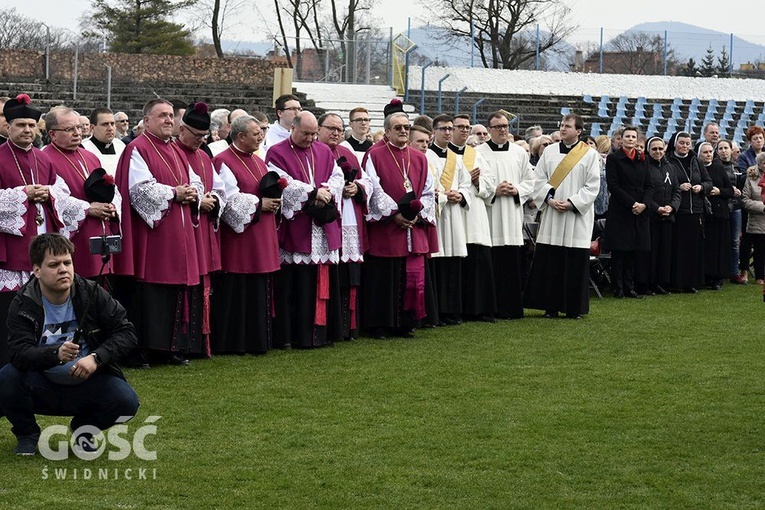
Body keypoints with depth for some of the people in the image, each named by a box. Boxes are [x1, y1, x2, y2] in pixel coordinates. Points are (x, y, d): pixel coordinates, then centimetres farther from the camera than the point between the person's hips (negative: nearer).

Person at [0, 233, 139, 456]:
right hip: (42, 387, -1)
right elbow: (20, 352, -23)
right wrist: (56, 354, -42)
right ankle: (27, 434, 2)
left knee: (127, 402, -26)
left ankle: (84, 427, 10)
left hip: (86, 385, 1)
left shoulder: (91, 293, -7)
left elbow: (126, 333, -7)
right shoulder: (23, 304, -10)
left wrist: (96, 358, -24)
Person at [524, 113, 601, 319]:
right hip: (551, 216, 3)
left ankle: (574, 308, 7)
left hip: (577, 216, -3)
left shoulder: (590, 154, 0)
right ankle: (551, 306, 9)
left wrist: (572, 203, -12)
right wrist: (549, 199, -8)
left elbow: (593, 186, -4)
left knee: (575, 264, -1)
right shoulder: (549, 152, 8)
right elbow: (538, 179, 7)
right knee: (549, 262, 1)